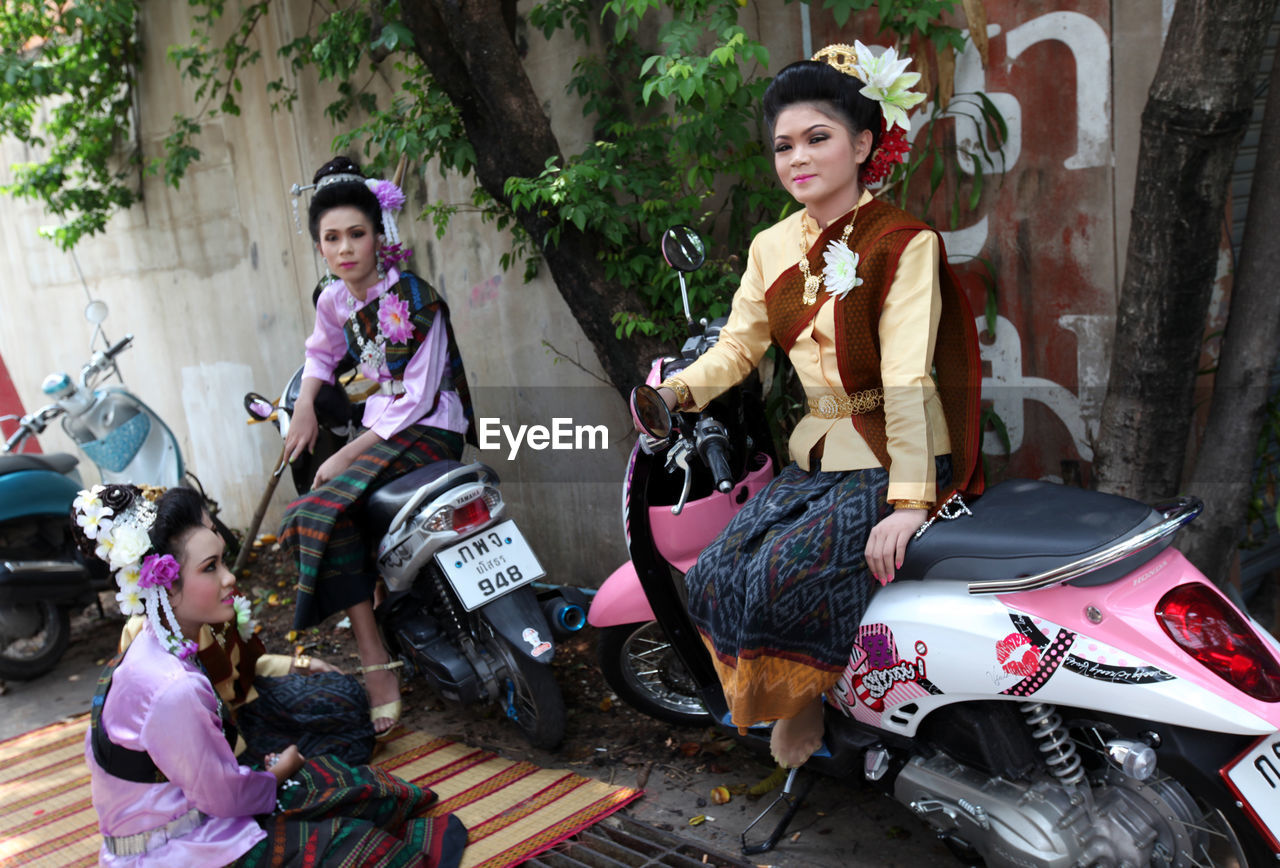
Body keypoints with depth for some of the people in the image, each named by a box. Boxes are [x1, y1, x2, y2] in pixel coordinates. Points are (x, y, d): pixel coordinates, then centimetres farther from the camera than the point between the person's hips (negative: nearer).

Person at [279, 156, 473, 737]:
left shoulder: (415, 301, -16)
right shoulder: (334, 299, 6)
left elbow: (416, 401, -18)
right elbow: (321, 352, 29)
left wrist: (347, 454, -18)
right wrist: (304, 407, 12)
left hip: (428, 431, -8)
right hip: (380, 424, 8)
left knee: (321, 508, -26)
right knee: (312, 513, -8)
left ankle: (378, 670, -22)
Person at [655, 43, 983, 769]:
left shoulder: (903, 243, -11)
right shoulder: (773, 248, 9)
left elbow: (906, 380, -20)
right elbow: (738, 345, 7)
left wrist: (909, 502, -28)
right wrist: (679, 390, -14)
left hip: (893, 459, -6)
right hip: (817, 457, 6)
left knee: (782, 575, -24)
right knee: (715, 576, -10)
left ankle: (814, 699, 6)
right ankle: (795, 697, 12)